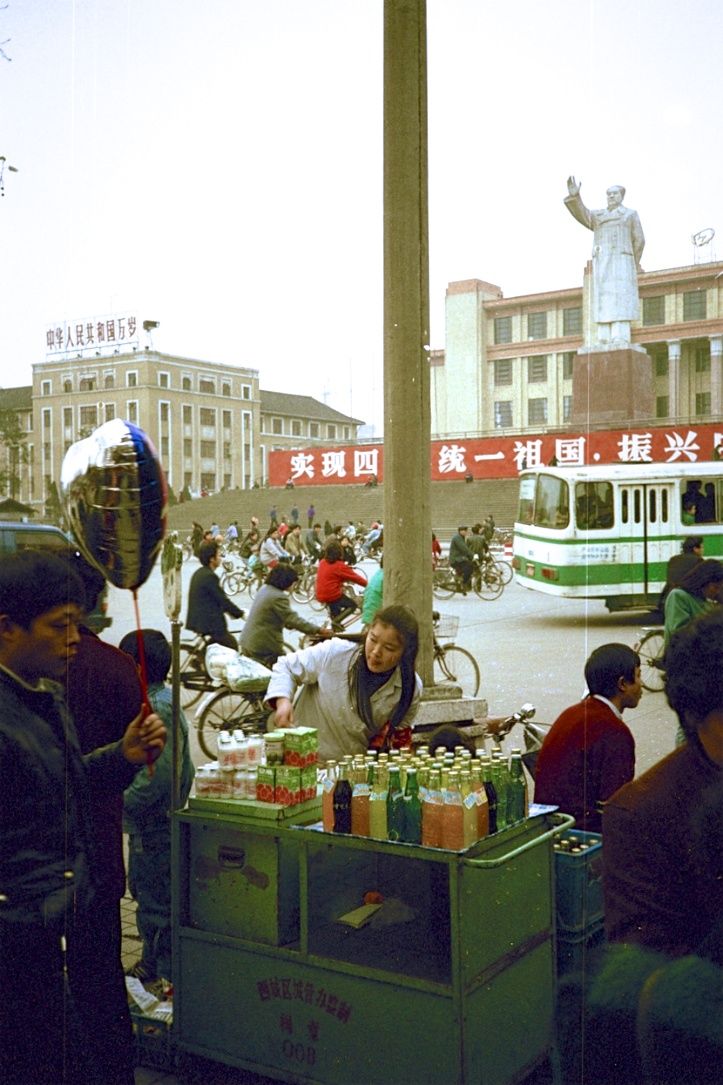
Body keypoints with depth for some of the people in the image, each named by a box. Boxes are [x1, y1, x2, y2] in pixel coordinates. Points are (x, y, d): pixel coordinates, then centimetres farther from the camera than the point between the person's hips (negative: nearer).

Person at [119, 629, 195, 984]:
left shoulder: (156, 709, -24)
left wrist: (122, 804, -19)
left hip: (153, 825, -11)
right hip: (153, 822, 11)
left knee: (154, 901, 1)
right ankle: (152, 963, 37)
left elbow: (158, 776, -30)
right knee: (143, 889, 22)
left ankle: (167, 975, 14)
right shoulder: (163, 699, 7)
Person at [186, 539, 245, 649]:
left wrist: (226, 610, 21)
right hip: (209, 623, -10)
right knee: (233, 648, -1)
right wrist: (241, 614, -6)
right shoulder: (209, 576, -19)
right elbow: (223, 600, -16)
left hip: (197, 620, 10)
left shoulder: (199, 573, 12)